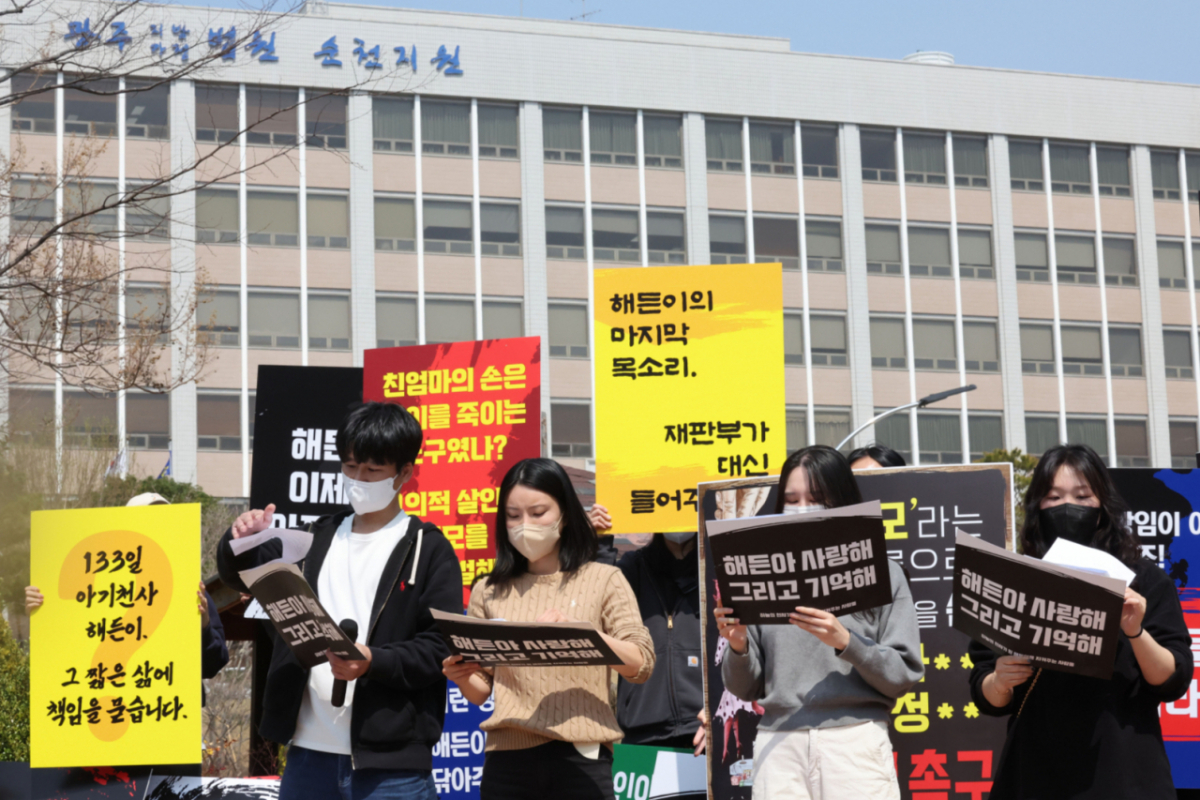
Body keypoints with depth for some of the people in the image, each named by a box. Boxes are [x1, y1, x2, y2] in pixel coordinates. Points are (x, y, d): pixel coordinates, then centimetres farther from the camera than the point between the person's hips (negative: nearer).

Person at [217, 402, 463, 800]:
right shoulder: (316, 540, 16)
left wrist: (374, 662, -21)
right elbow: (242, 573, 13)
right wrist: (242, 541, -10)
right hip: (308, 754, 5)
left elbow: (441, 646, -5)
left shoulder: (427, 549, 1)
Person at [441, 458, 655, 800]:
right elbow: (480, 691, 12)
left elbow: (641, 664, -6)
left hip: (580, 758, -2)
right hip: (508, 759, 2)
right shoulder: (490, 593, 10)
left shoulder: (604, 580, 4)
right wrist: (462, 676, -11)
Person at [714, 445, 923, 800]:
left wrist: (845, 642, -14)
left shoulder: (881, 573, 5)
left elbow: (904, 676, 0)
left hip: (856, 744, -2)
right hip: (779, 747, 2)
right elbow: (745, 689, 13)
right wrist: (738, 647, -7)